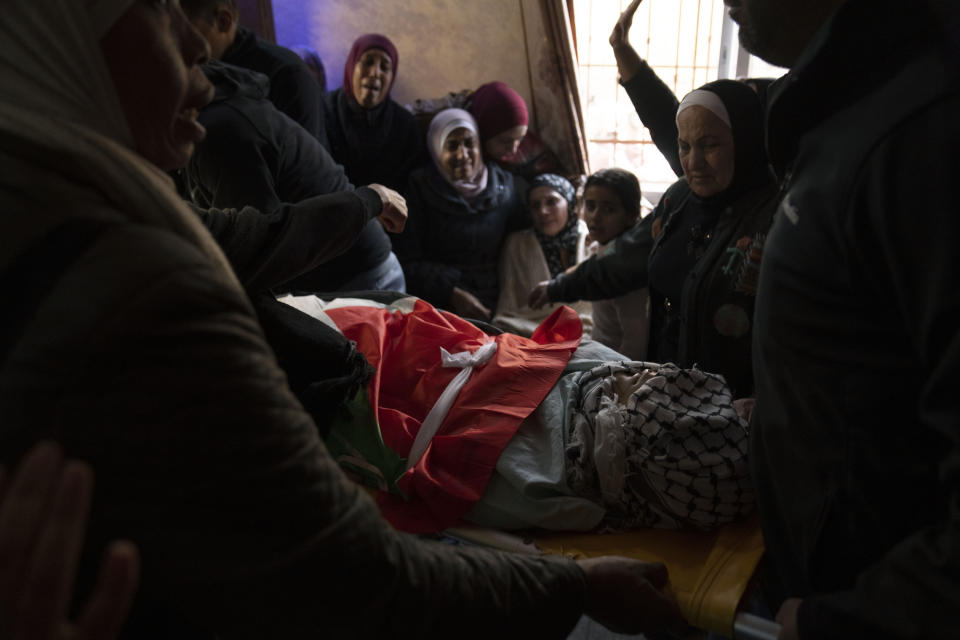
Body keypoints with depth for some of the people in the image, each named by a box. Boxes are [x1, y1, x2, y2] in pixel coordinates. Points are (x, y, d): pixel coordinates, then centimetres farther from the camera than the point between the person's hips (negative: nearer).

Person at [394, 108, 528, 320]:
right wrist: (453, 294, -12)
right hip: (438, 306, -3)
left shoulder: (505, 185, 12)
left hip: (492, 308, 3)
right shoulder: (420, 187, 3)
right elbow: (406, 262, -1)